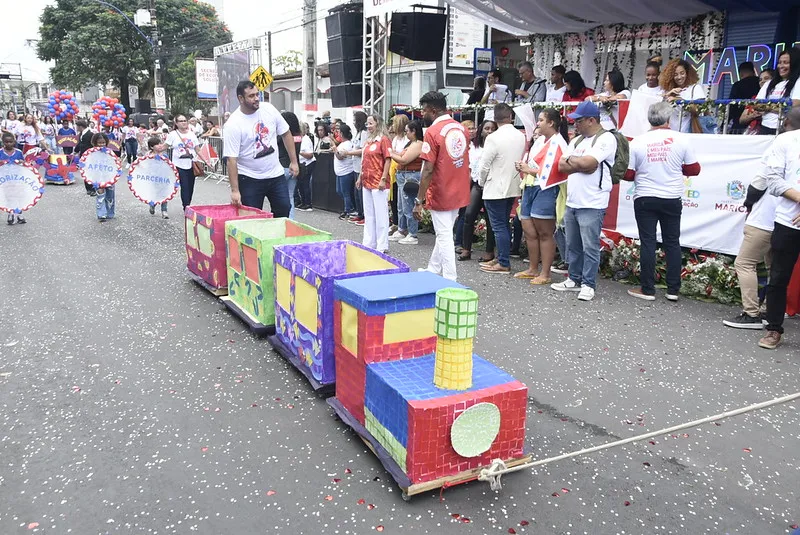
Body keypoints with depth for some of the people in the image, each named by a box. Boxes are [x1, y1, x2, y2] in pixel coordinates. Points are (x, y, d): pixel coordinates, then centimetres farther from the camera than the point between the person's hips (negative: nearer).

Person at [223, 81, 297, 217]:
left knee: (284, 211, 7)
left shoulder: (268, 109, -3)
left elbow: (286, 134, 8)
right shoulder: (232, 125, -16)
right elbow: (231, 159, -17)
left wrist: (293, 161, 5)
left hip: (275, 174, 4)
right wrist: (235, 190, -20)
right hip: (249, 179, -4)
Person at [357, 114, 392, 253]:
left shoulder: (384, 139, -8)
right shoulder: (368, 141, 16)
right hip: (367, 182, 9)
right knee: (368, 214, 13)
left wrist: (383, 179, -18)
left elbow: (388, 160, -13)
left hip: (378, 183, -9)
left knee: (380, 214, -2)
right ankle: (369, 243, 22)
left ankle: (382, 246, 4)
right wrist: (360, 177, 17)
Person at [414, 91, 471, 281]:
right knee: (444, 233, 19)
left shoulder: (433, 132, -16)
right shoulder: (461, 128, 6)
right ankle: (433, 269, 34)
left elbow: (428, 170, -20)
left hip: (441, 194, -7)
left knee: (444, 237, 1)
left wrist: (419, 200, -15)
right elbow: (466, 162, 12)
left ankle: (450, 281, 6)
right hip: (459, 193, 7)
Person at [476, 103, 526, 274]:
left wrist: (481, 182, 3)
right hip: (512, 187, 7)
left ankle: (504, 264, 2)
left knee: (499, 226, -1)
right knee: (504, 224, 16)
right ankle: (501, 258, 25)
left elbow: (484, 165, -14)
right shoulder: (521, 136, 1)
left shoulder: (494, 138, -17)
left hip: (495, 189, -7)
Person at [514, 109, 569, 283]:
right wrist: (523, 167, 1)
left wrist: (529, 170, -9)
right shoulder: (540, 140, 16)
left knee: (545, 234, -2)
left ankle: (545, 274, 6)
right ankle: (532, 269, 25)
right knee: (529, 231, 13)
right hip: (530, 188, 9)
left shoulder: (557, 143, -11)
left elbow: (550, 171, -19)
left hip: (545, 191, -9)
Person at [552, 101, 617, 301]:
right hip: (571, 203, 8)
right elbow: (561, 166, 7)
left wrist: (571, 159, -1)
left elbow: (586, 162, -20)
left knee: (590, 247, -3)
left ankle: (588, 285, 5)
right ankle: (574, 280, 24)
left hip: (592, 205, -8)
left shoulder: (606, 139, -7)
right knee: (572, 245, 14)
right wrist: (581, 164, -8)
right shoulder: (577, 140, 16)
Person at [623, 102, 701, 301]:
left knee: (648, 243, 3)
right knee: (672, 243, 10)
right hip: (672, 199, 1)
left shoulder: (637, 142, -6)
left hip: (645, 199, -1)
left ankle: (648, 289, 6)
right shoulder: (681, 139, -5)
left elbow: (627, 174, -3)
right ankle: (673, 290, 14)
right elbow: (694, 169, 1)